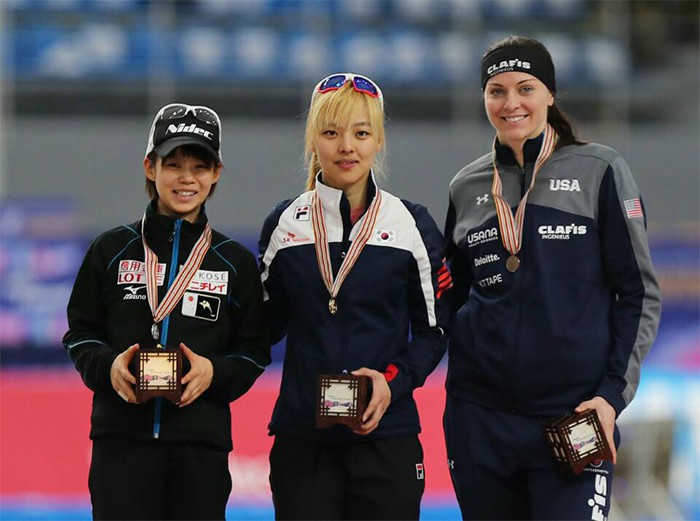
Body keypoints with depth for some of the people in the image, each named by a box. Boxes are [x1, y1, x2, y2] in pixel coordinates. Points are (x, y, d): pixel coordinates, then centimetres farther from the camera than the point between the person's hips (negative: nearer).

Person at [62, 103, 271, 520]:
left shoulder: (236, 262, 9)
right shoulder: (112, 250, 8)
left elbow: (254, 349, 8)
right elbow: (80, 333, 9)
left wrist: (215, 372, -12)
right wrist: (106, 365, -12)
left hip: (202, 443, 1)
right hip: (122, 435, -1)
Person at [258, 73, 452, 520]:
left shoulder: (412, 225, 2)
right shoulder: (285, 224, 7)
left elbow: (434, 329, 5)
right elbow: (267, 323, 14)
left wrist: (393, 380, -11)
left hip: (387, 437, -1)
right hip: (302, 440, 1)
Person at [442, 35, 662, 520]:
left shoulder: (599, 171, 1)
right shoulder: (467, 187, 11)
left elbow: (640, 293, 0)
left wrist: (614, 392, -8)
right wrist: (460, 397, 12)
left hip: (576, 413, -4)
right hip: (481, 420, 4)